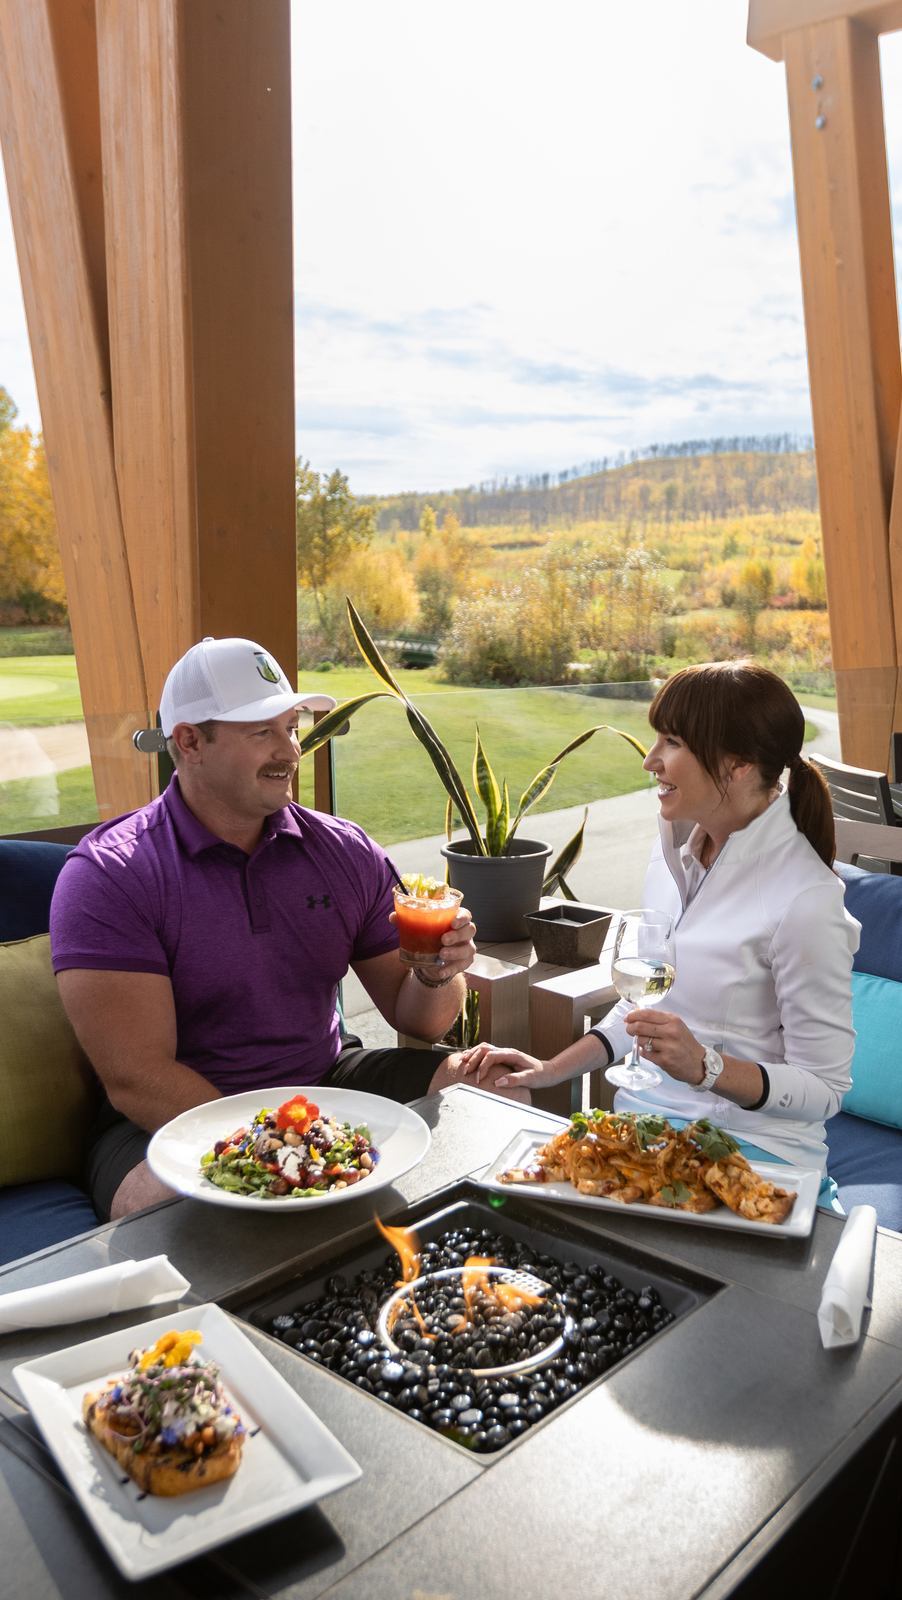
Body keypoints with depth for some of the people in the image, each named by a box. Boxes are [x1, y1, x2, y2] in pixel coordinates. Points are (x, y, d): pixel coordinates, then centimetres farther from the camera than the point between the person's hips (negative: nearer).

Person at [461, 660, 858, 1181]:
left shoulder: (803, 900, -20)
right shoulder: (675, 848, 4)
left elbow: (824, 1089, -13)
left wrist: (703, 1066, -27)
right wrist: (551, 1069, 8)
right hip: (642, 1112, 7)